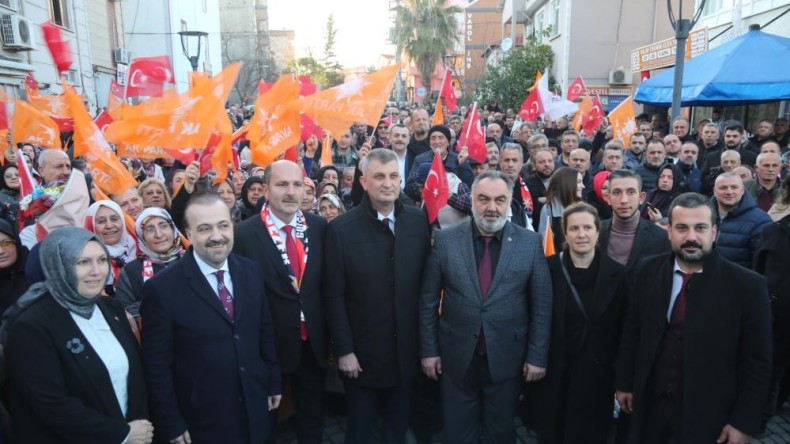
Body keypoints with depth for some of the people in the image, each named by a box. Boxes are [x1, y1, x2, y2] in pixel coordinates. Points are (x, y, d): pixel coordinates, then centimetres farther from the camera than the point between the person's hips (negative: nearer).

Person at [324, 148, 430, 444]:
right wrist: (344, 350, -10)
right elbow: (334, 296, -9)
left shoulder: (419, 221, -3)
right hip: (362, 351, -2)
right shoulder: (341, 229, -11)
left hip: (406, 349, 3)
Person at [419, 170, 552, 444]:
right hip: (456, 358, 0)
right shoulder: (445, 240, -5)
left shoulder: (530, 243, -5)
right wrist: (428, 349, -1)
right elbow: (428, 300, -1)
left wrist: (537, 356, -3)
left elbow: (542, 306, -2)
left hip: (506, 358, 0)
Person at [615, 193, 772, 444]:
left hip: (709, 416, -2)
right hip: (650, 406, 3)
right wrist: (624, 383, 7)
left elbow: (757, 363, -9)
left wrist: (745, 423, -8)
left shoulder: (747, 285, -13)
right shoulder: (647, 272, -4)